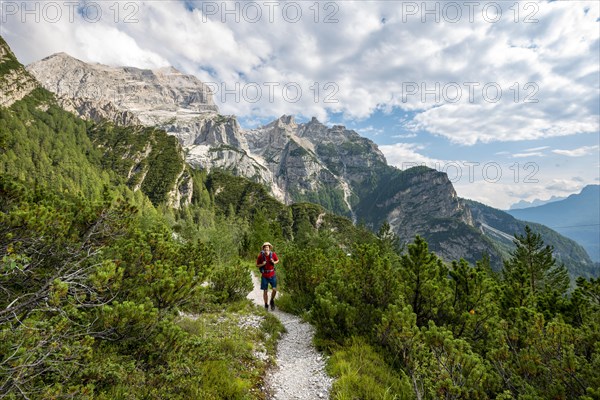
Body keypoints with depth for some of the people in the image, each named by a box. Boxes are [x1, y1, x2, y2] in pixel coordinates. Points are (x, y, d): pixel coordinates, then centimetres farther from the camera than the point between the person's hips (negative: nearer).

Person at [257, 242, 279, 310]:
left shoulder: (273, 254, -8)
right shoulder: (261, 256, -11)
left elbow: (278, 260, 11)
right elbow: (257, 265, 0)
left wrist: (274, 262, -10)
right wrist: (262, 264, -20)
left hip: (272, 275, 1)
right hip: (264, 276, -1)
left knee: (274, 289, -7)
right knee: (265, 291, 4)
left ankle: (272, 301, 22)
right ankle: (266, 305, 23)